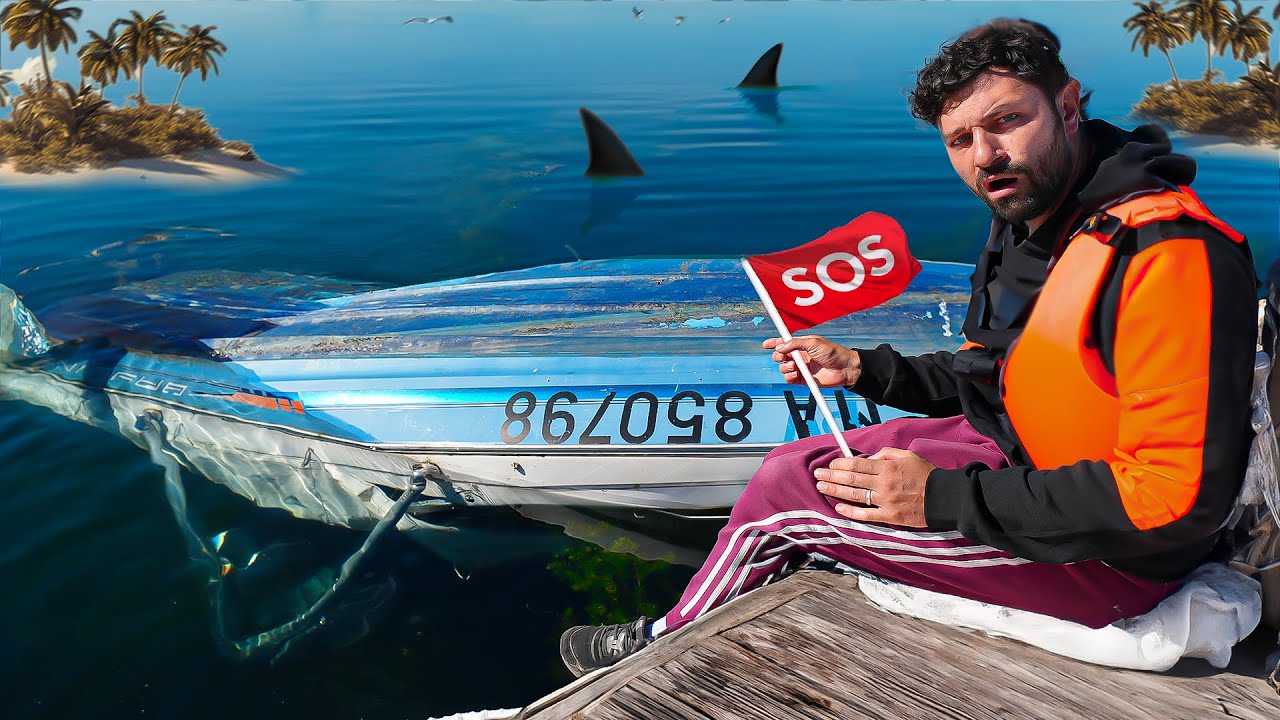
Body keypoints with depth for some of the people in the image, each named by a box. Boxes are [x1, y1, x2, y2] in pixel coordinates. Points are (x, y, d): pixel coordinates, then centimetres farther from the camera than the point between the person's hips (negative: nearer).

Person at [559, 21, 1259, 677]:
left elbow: (1178, 497, -30)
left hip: (1108, 558, -9)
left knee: (784, 487, -9)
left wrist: (945, 498, -28)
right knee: (805, 459, 8)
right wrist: (864, 370, 3)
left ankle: (665, 641, 19)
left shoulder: (1166, 253, -27)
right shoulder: (1026, 223, 4)